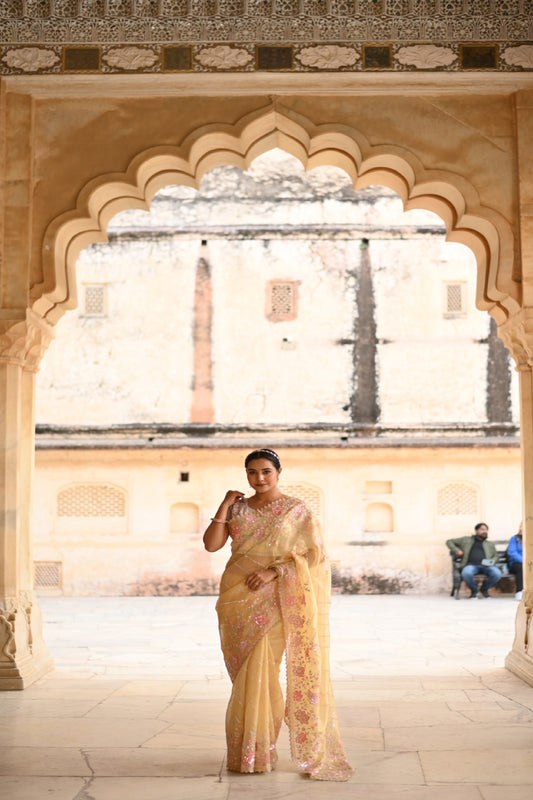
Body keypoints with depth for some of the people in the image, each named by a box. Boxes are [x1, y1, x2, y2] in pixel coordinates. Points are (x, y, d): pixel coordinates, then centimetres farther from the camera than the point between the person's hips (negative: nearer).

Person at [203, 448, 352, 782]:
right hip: (238, 597, 4)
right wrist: (224, 506, -4)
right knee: (245, 671, 7)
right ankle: (243, 751, 18)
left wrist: (273, 572, -15)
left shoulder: (296, 509, 0)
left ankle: (260, 751, 5)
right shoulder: (238, 508, 10)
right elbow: (212, 544, 2)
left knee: (261, 669, -8)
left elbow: (313, 553, -7)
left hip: (273, 599, -4)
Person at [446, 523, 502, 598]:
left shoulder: (490, 544, 32)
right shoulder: (466, 540, 24)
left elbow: (495, 556, 24)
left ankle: (483, 589, -1)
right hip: (471, 564, -2)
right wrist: (456, 550, 5)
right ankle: (474, 590, -6)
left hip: (486, 565, 2)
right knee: (466, 573, -39)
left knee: (497, 574, -31)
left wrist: (491, 561, 0)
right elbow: (449, 542, 25)